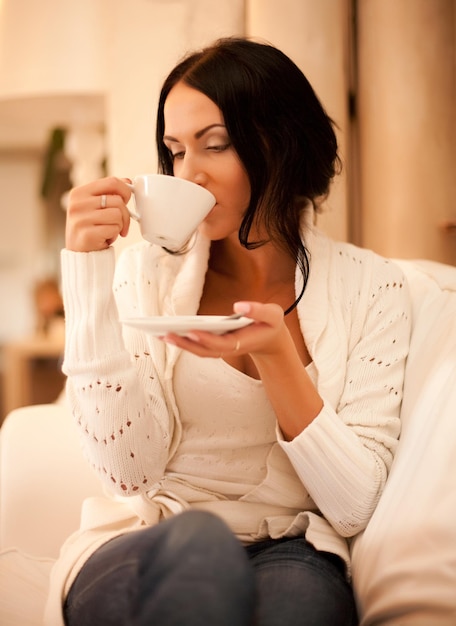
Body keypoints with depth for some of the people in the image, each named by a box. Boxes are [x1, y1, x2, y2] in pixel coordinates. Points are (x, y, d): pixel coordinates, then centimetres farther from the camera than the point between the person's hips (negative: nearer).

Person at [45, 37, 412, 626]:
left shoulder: (370, 285, 0)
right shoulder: (149, 268, 2)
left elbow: (355, 506, -6)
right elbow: (130, 471, -10)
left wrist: (275, 355, -20)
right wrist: (88, 268, -14)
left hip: (291, 556, 0)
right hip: (142, 552, 1)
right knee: (200, 543, -35)